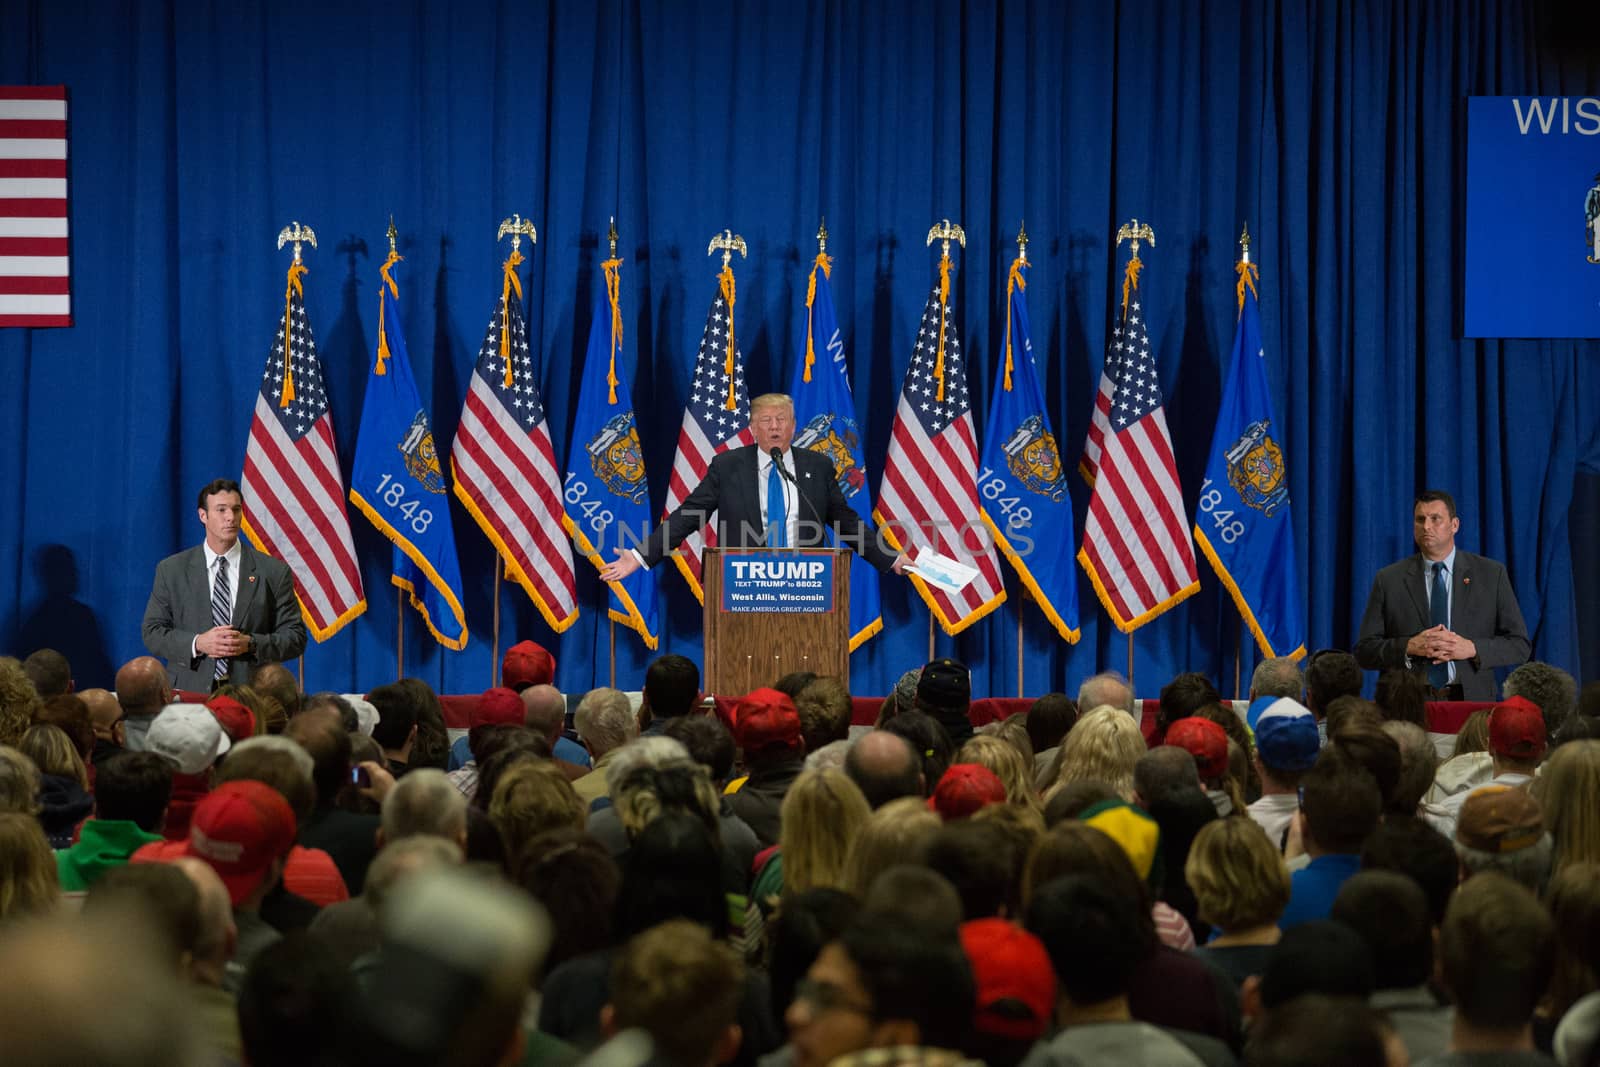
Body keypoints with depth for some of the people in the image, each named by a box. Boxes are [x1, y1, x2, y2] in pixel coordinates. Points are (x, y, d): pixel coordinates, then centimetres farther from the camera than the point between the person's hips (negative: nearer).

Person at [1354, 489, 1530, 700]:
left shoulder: (1491, 574, 5)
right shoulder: (1388, 580, 6)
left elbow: (1520, 645, 4)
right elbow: (1364, 651, 3)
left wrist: (1471, 649, -12)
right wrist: (1409, 647, -14)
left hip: (1471, 701, 0)